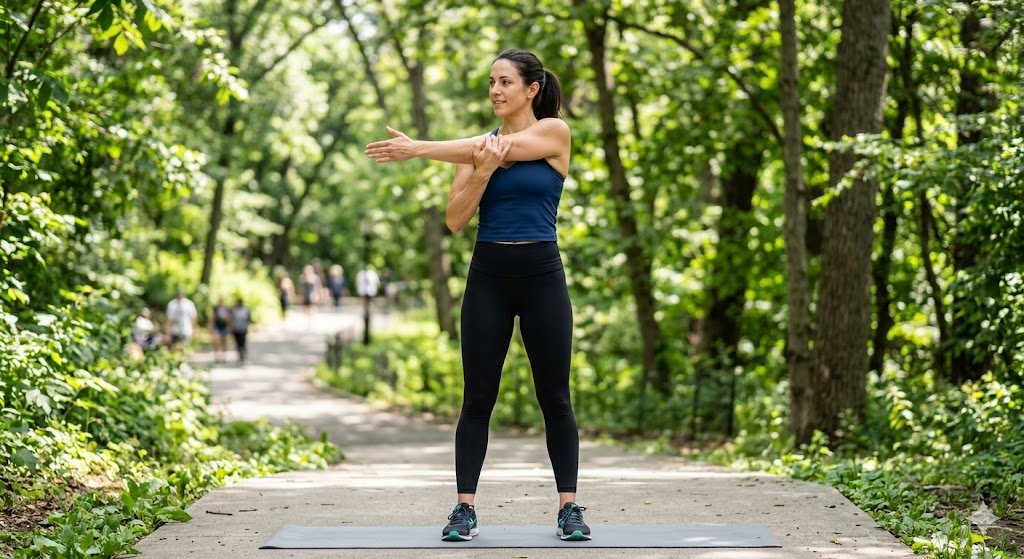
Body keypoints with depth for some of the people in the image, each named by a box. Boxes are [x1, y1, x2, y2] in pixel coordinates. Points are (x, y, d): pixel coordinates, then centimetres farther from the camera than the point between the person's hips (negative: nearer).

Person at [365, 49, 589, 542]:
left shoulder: (554, 132, -1)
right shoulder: (480, 144, 8)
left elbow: (501, 149, -16)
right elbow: (455, 219, 0)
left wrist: (418, 149, -17)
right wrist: (481, 172, -18)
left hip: (542, 275, -3)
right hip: (488, 277, 3)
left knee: (555, 399, 3)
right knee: (477, 398, 1)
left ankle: (569, 507, 11)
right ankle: (465, 509, 5)